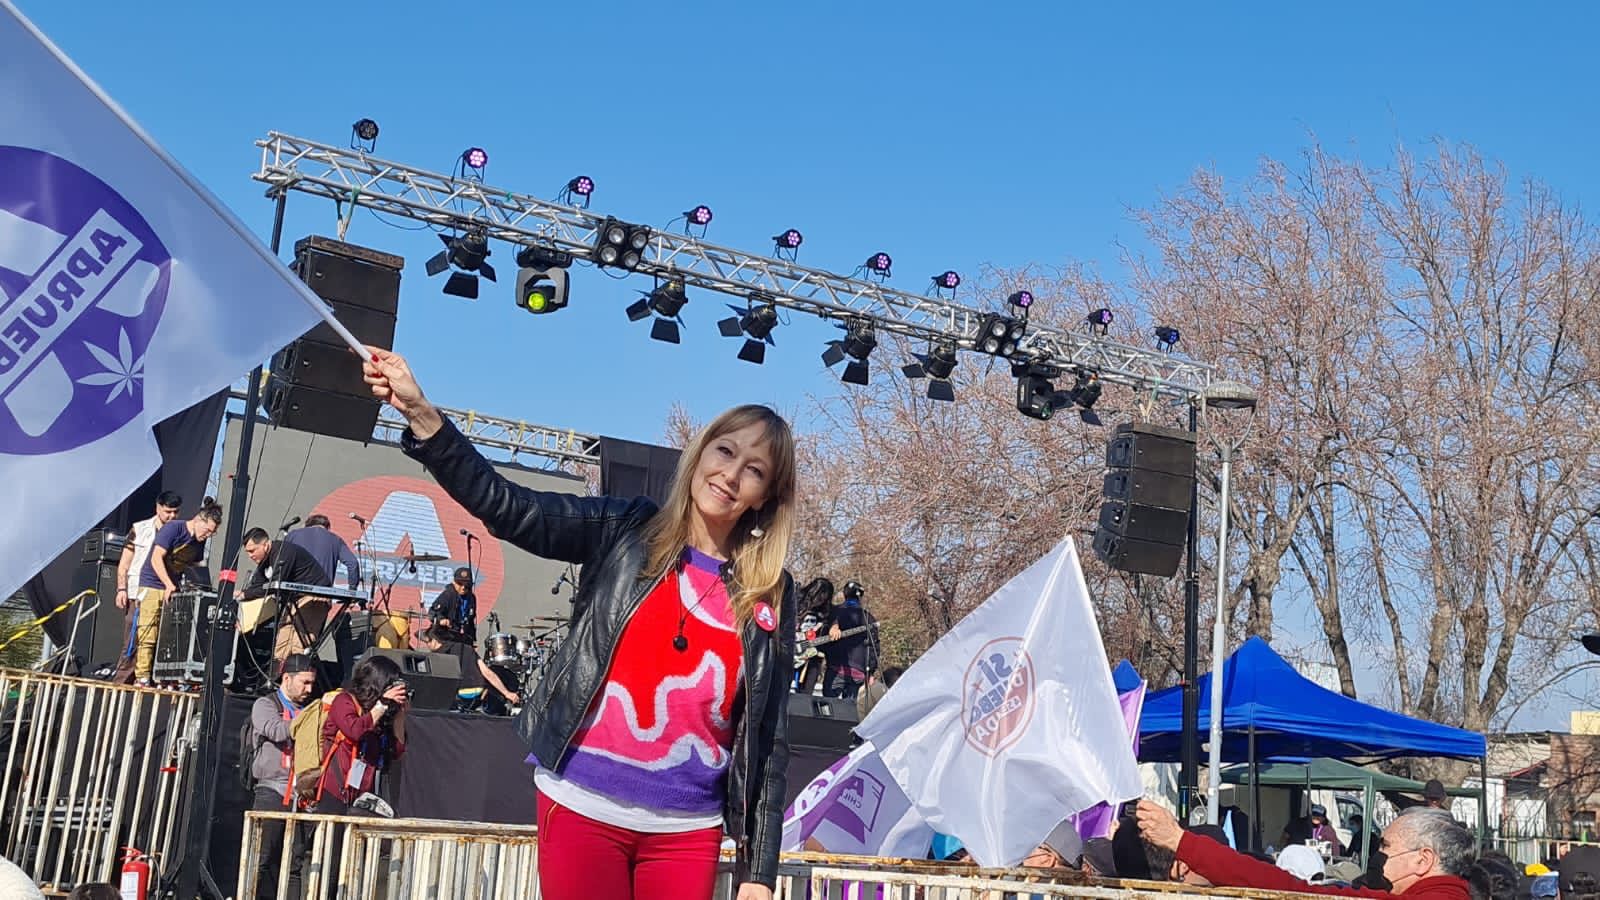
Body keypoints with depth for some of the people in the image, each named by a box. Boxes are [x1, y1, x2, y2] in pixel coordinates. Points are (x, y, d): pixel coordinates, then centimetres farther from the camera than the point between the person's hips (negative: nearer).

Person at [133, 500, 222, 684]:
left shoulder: (200, 540, 7)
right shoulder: (173, 528, -14)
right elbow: (156, 558, -19)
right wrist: (169, 585, -26)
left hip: (174, 589, 6)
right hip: (153, 584, -6)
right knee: (147, 635, -7)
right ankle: (142, 678, -5)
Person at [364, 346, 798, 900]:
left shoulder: (770, 596, 4)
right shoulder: (626, 531, 3)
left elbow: (769, 737, 4)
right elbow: (508, 510, -6)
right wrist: (419, 412, -18)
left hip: (687, 831, 1)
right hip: (584, 809, -1)